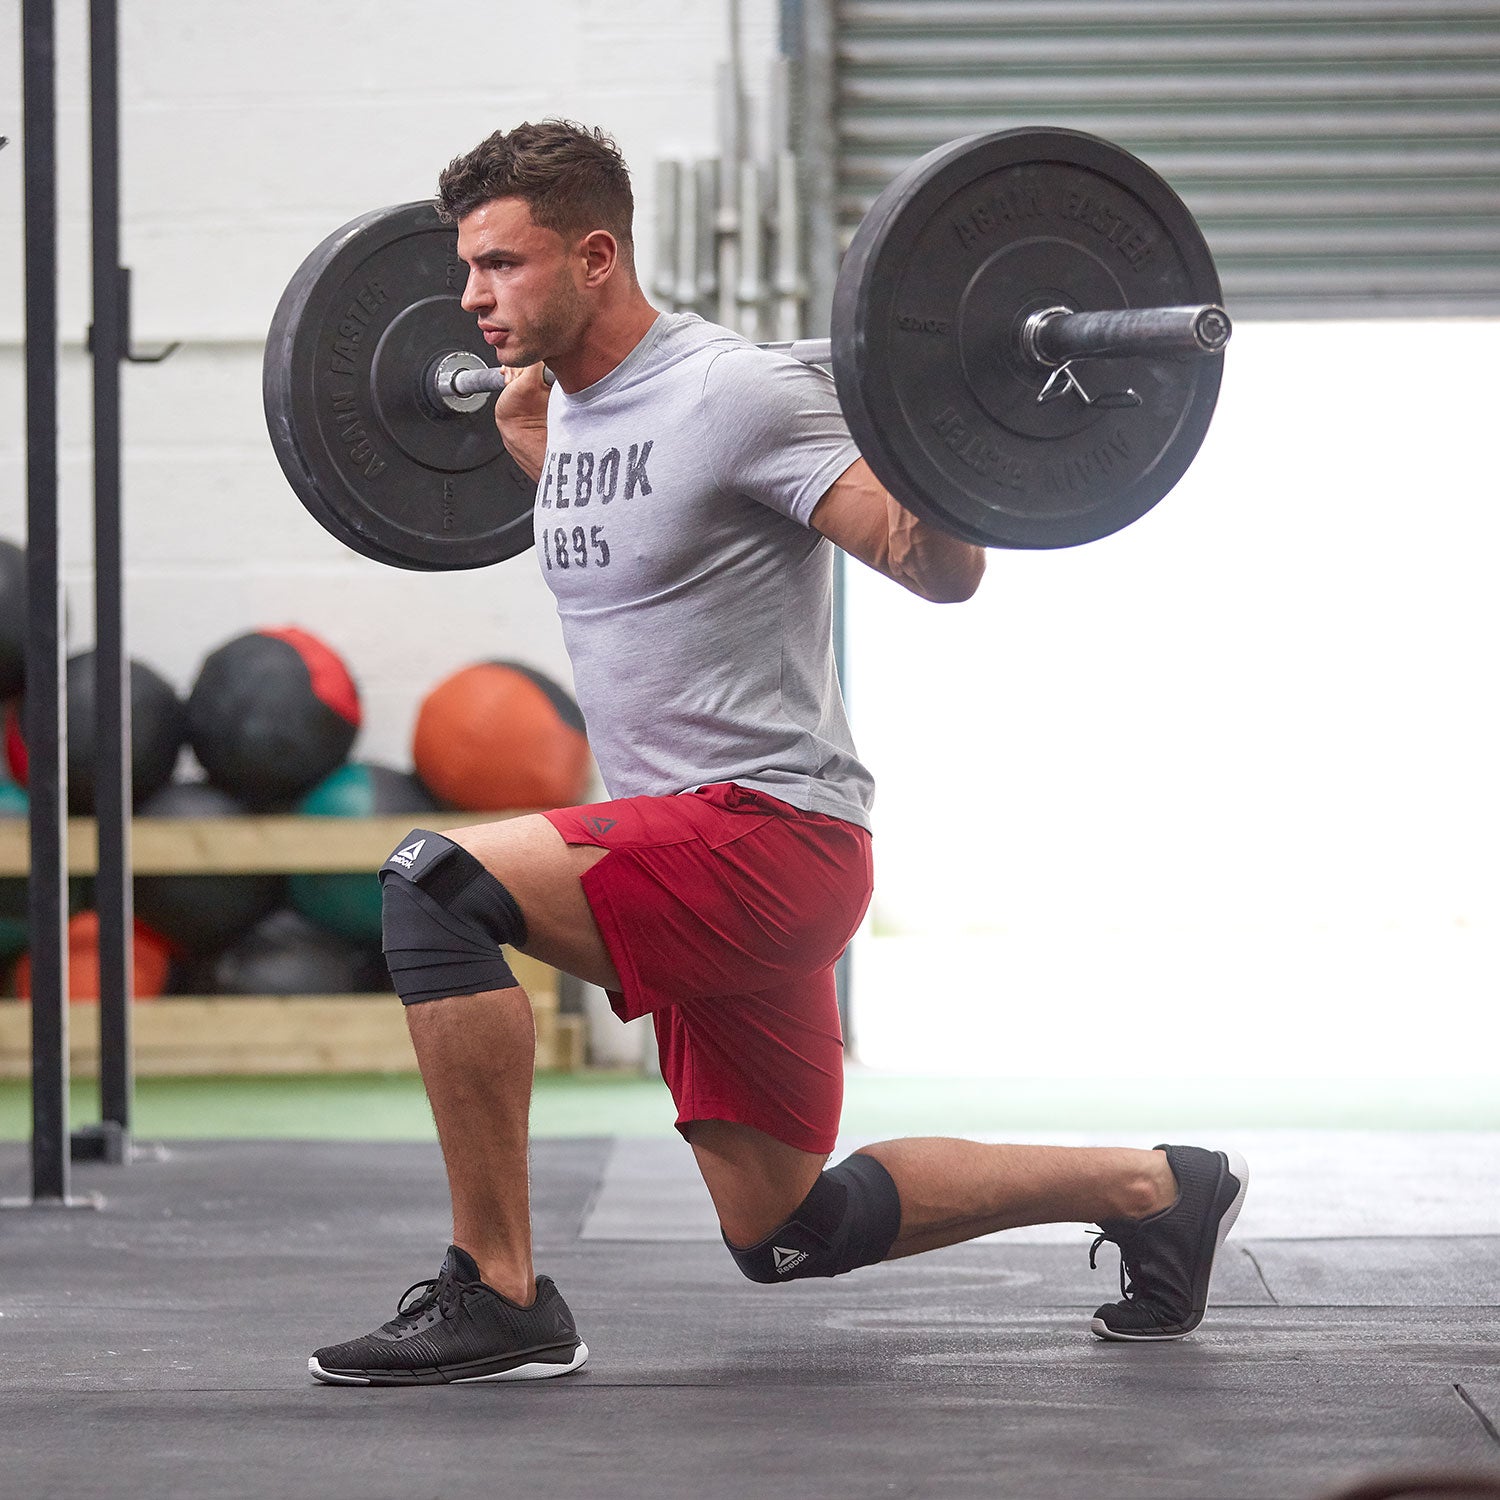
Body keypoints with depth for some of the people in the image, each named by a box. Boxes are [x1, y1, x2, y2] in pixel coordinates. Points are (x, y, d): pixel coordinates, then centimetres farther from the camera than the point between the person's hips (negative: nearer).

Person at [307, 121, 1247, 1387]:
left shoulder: (734, 393, -16)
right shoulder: (582, 407, 11)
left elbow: (944, 570, -16)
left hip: (774, 829, -10)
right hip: (695, 867, 10)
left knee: (436, 886, -27)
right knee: (787, 1233, 17)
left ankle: (499, 1301, -20)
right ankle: (1156, 1192, 29)